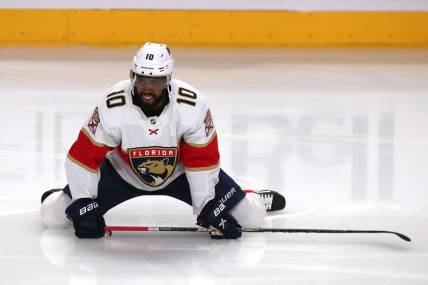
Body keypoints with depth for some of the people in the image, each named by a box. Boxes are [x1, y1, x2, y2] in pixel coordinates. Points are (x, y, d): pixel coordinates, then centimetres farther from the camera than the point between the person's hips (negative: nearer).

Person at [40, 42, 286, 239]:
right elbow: (83, 158, -22)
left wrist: (208, 210, -21)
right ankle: (62, 197, 30)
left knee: (251, 216, -9)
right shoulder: (112, 108, -30)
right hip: (122, 173, 0)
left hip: (180, 172, 0)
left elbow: (202, 160, -20)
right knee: (54, 215, -10)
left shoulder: (193, 106, -30)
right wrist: (83, 206, -23)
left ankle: (256, 201, 31)